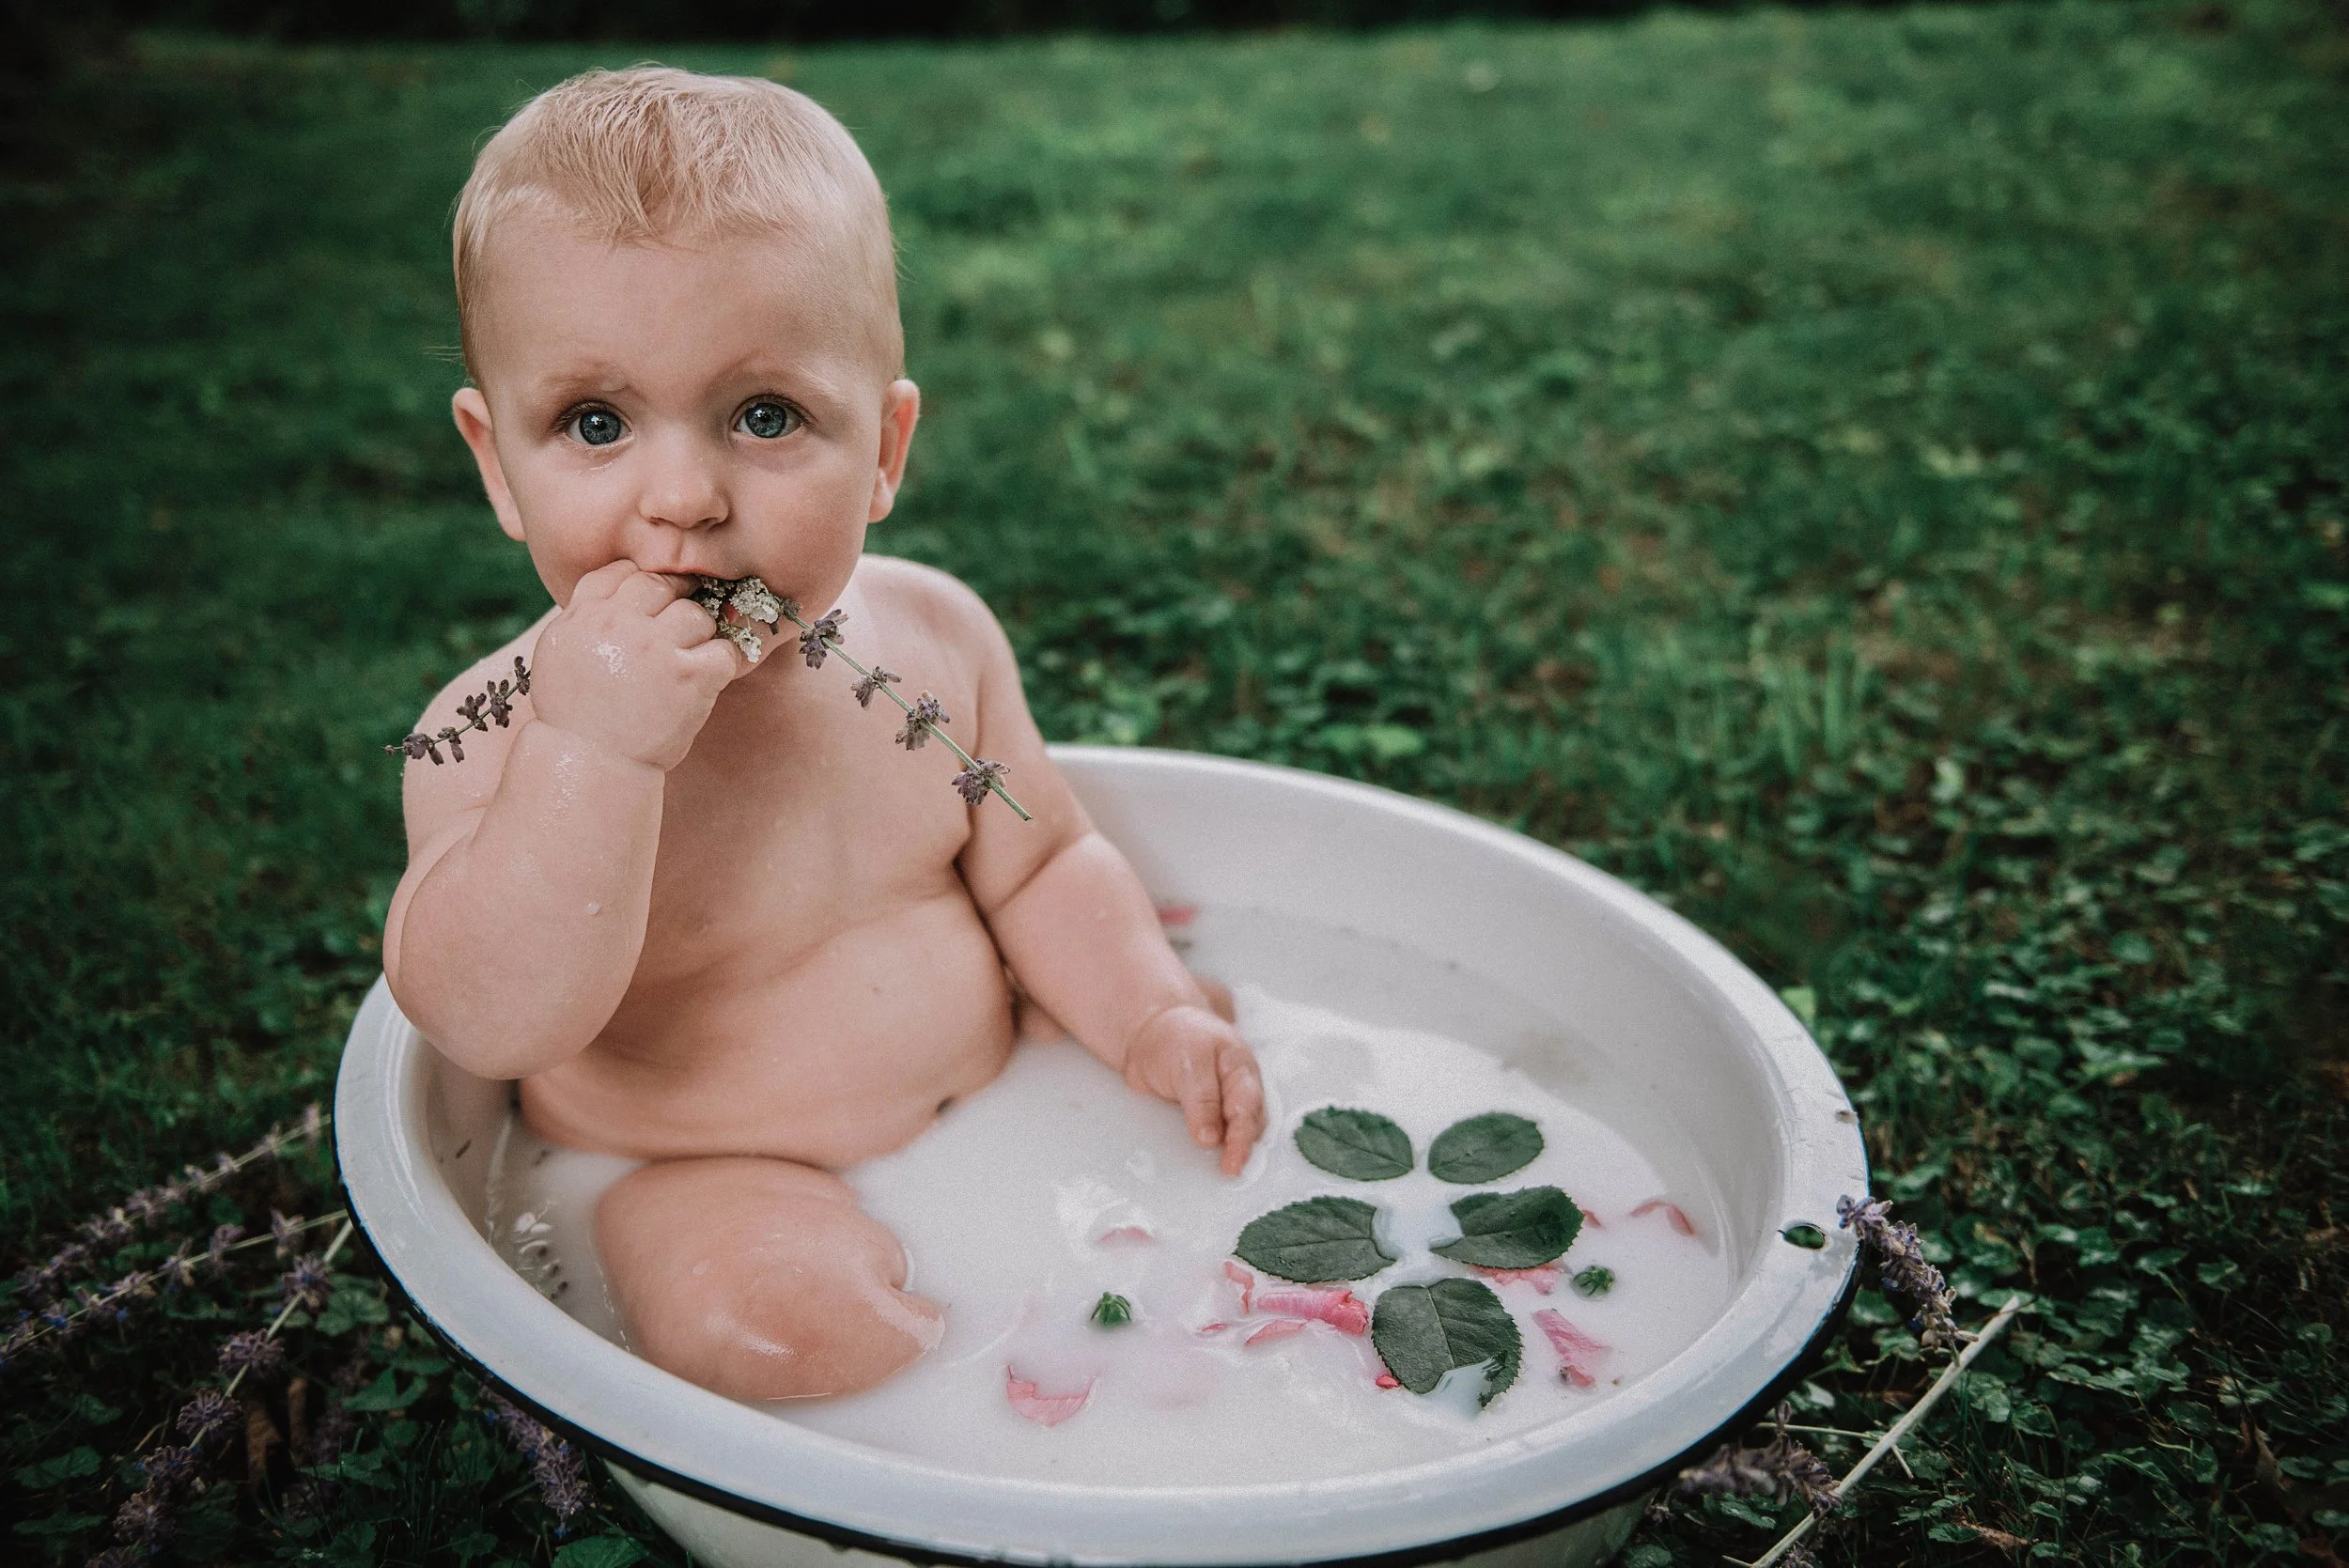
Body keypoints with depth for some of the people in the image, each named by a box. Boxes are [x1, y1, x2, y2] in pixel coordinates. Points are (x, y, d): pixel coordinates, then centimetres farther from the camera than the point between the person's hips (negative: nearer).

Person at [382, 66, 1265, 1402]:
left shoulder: (932, 632, -6)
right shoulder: (501, 732, -19)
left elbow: (1041, 866, 6)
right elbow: (490, 1022, -31)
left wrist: (1154, 1015, -10)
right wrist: (595, 752, -41)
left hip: (1003, 1093, 5)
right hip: (707, 1182, -4)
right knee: (757, 1312, -31)